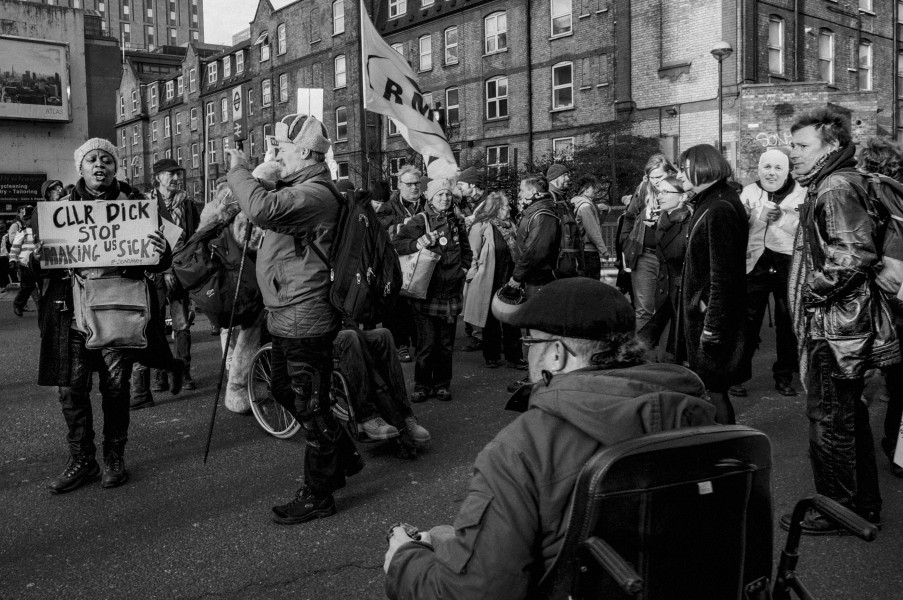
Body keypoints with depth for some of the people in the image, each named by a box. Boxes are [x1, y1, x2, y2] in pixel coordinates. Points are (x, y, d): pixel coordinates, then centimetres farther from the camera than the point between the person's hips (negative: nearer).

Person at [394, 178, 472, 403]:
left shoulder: (456, 222, 13)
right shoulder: (420, 221, -3)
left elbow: (466, 250, 26)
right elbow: (398, 244, -10)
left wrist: (462, 269, 13)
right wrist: (420, 242, -21)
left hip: (451, 291, 4)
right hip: (427, 292, -4)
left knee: (446, 343, 9)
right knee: (427, 341, -3)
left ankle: (442, 384, 21)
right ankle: (422, 385, 11)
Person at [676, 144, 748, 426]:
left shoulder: (719, 210, -19)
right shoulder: (709, 203, 11)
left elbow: (723, 274, -23)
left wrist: (712, 327, -22)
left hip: (712, 315, -10)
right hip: (699, 309, 10)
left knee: (713, 387, 0)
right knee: (705, 384, 18)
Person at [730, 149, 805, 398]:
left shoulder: (800, 194, 2)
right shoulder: (749, 192, 7)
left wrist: (782, 217, -20)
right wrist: (760, 216, -19)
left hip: (789, 264, 0)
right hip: (755, 263, 0)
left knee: (788, 322, 10)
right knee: (747, 321, 1)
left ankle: (784, 376, 25)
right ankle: (738, 375, 11)